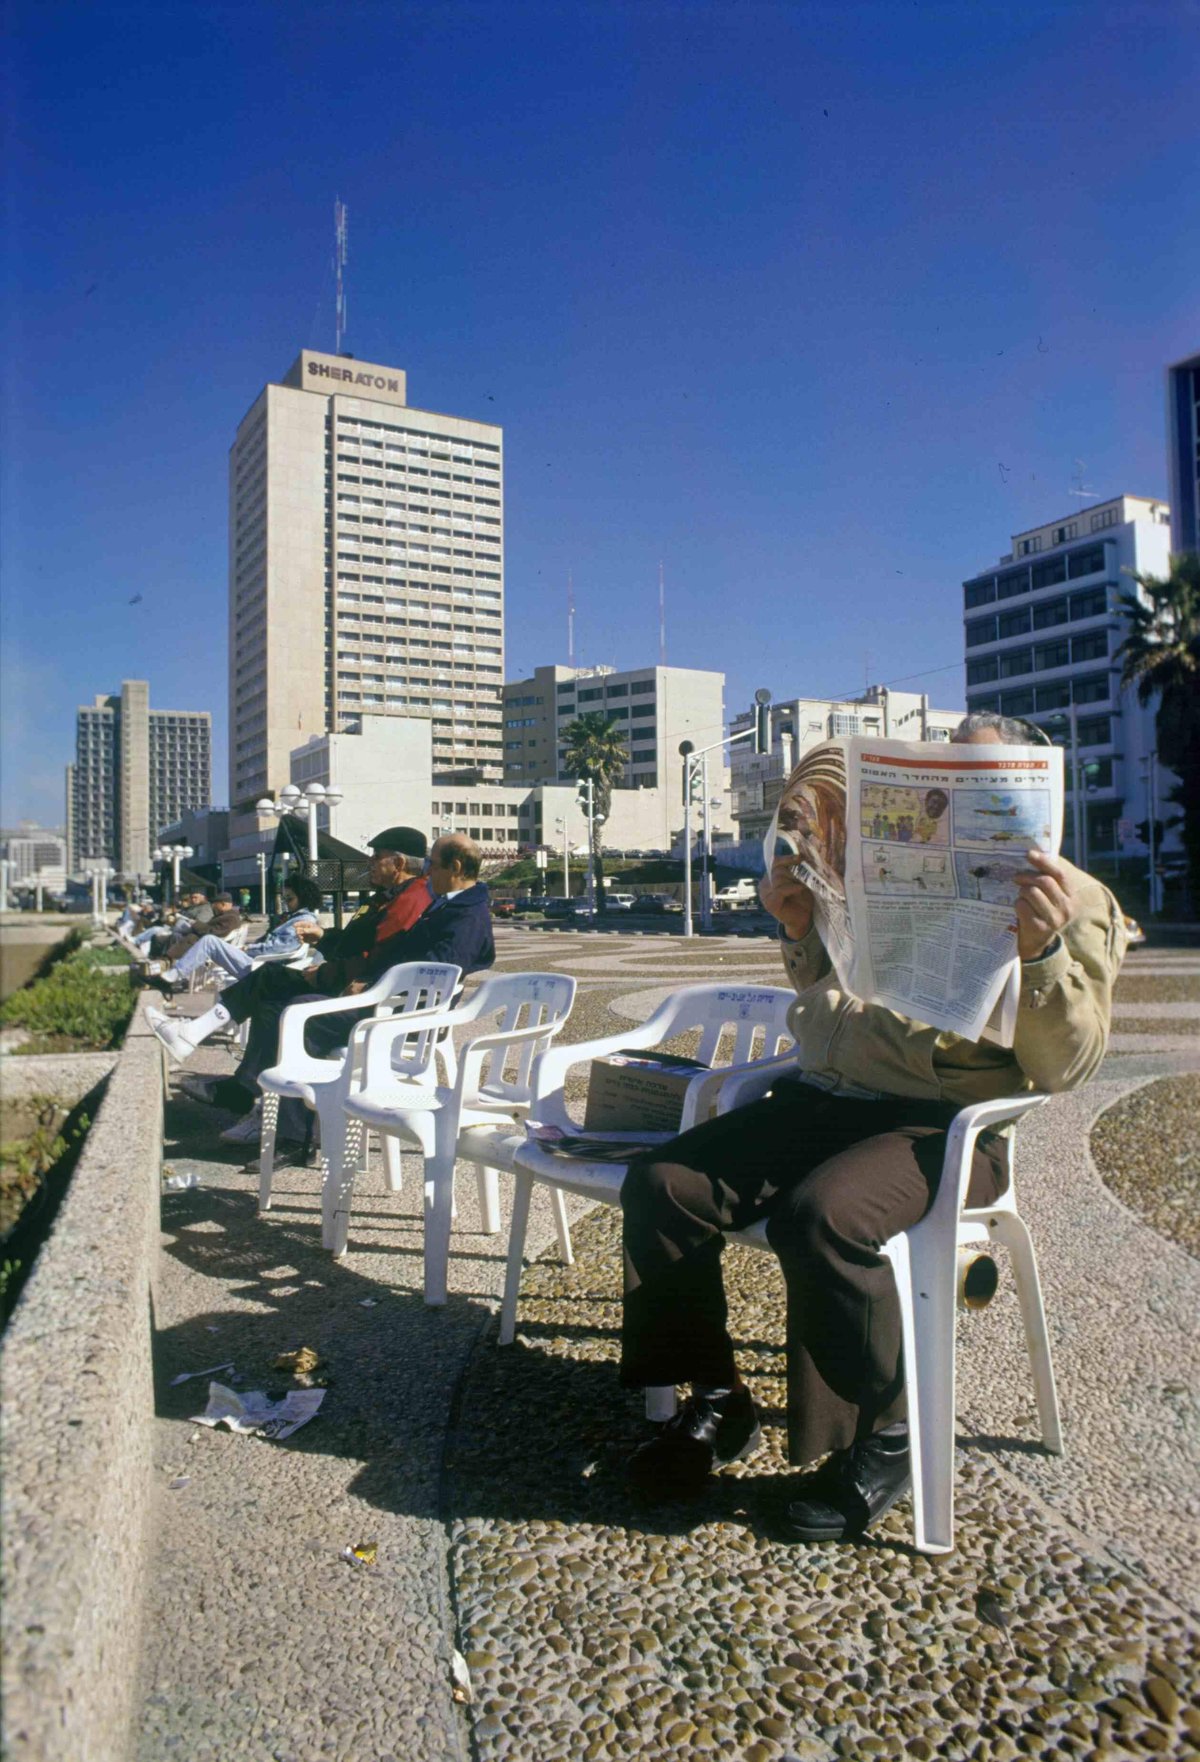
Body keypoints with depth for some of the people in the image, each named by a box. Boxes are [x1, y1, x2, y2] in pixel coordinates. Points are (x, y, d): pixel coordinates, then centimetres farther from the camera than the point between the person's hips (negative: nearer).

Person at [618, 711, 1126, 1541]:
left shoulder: (1076, 903, 5)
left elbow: (1066, 1066, -7)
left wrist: (1041, 950, -23)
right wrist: (802, 933, 11)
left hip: (938, 1125, -6)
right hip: (823, 1098, 6)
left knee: (820, 1214, -34)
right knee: (660, 1183, -11)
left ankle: (884, 1436, -7)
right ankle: (717, 1400, 6)